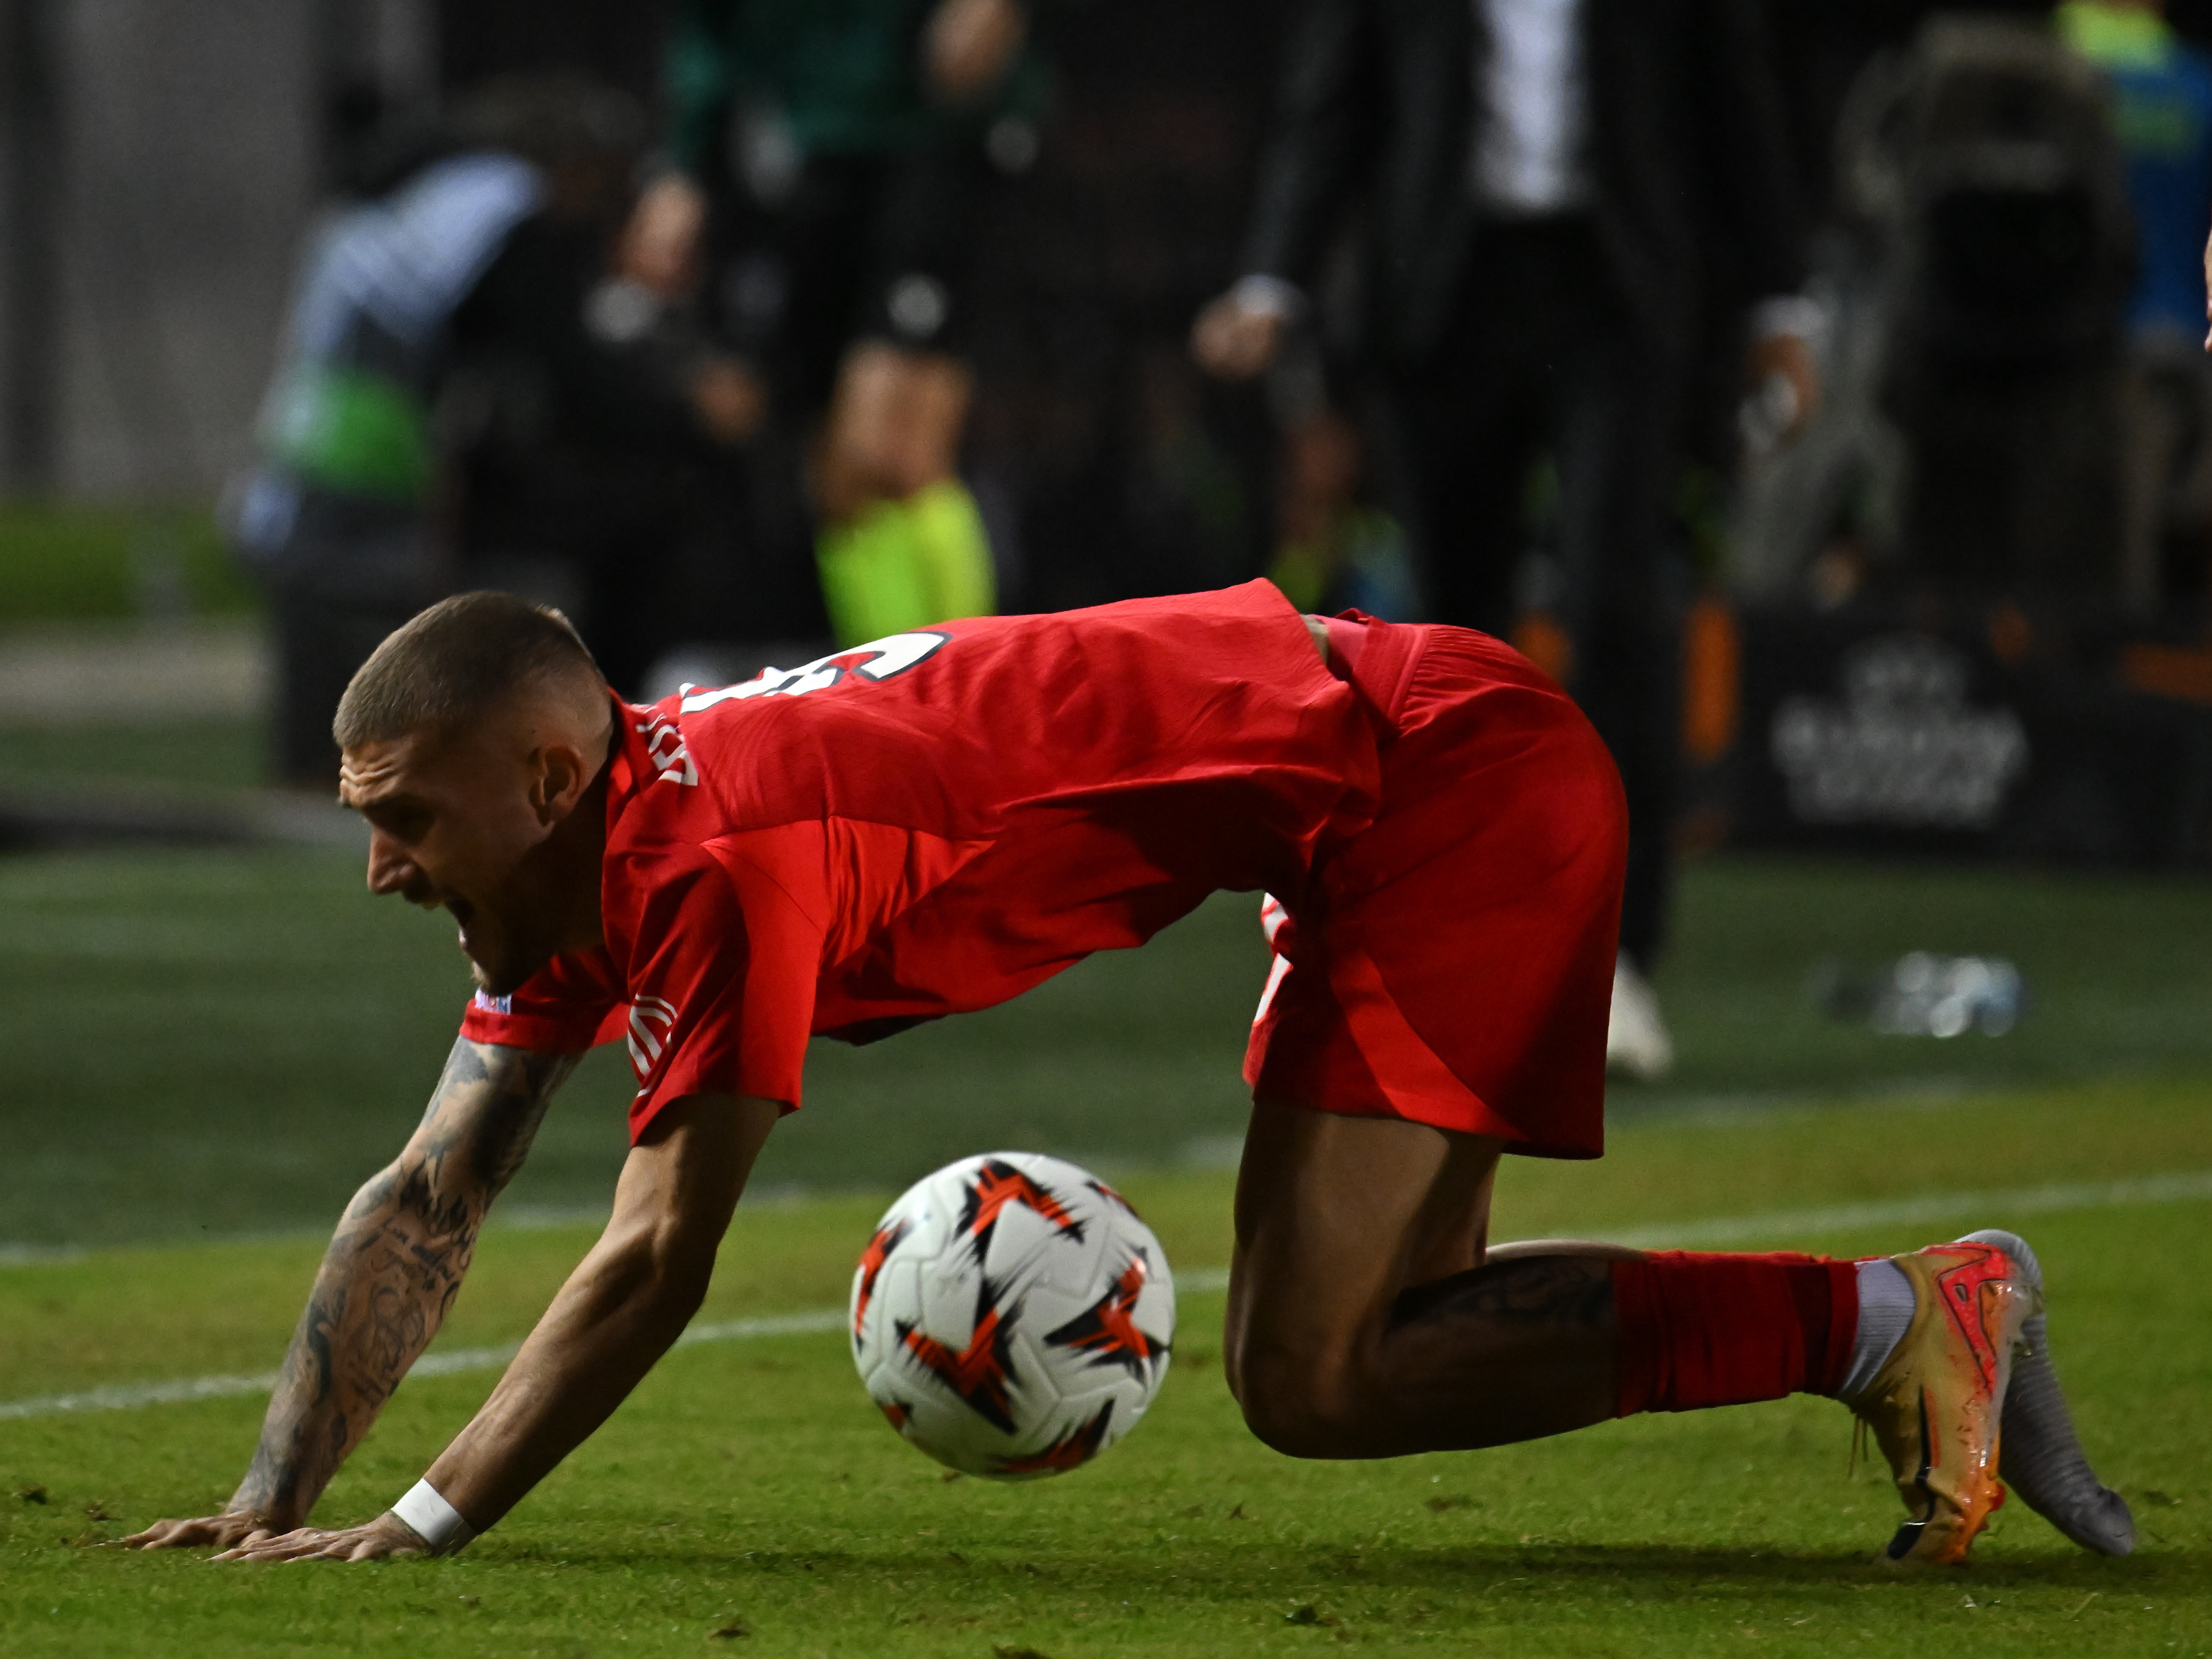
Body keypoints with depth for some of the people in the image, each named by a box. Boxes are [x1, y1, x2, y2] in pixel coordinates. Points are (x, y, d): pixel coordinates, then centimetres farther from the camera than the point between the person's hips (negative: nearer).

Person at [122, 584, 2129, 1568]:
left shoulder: (709, 850, -22)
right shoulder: (585, 870, 6)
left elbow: (655, 1265, -23)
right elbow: (426, 1204, 10)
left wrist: (419, 1532, -17)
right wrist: (273, 1505, 0)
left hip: (1454, 784, -10)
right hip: (1400, 785, 10)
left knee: (1312, 1382, -14)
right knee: (1372, 1346, 17)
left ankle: (1899, 1323, -9)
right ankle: (1928, 1336, 18)